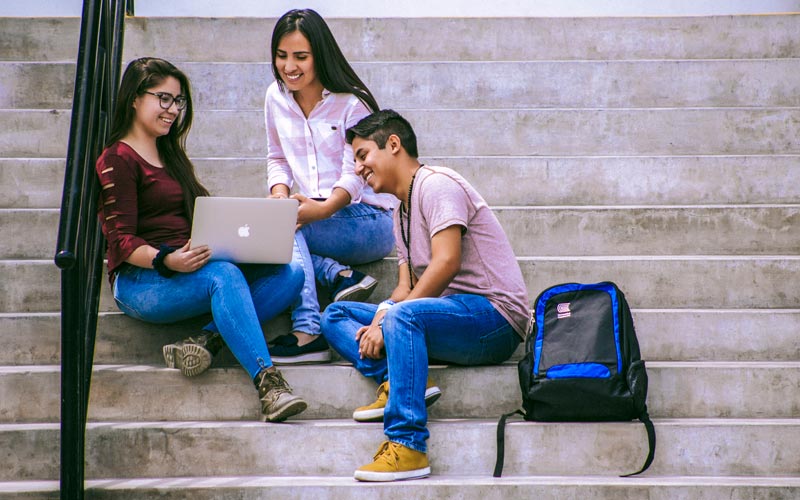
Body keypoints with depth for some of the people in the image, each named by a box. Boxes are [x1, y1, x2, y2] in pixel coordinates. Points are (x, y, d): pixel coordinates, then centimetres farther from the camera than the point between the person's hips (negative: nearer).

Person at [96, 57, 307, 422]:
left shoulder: (171, 156, 26)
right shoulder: (117, 159, -1)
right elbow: (122, 241, -11)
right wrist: (167, 260, -30)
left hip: (188, 272, 8)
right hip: (140, 282, -8)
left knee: (290, 274, -16)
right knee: (223, 275, -37)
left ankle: (206, 341, -31)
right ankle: (267, 383, -47)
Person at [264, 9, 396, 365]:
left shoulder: (352, 103, -11)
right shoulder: (276, 97, 6)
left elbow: (355, 175, -16)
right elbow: (277, 158, 15)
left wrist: (325, 208, -37)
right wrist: (279, 194, -9)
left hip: (366, 218, -6)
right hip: (314, 214, 6)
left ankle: (307, 332, -39)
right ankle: (341, 277, -29)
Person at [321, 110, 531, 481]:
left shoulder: (436, 184, -7)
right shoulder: (402, 211, 22)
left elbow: (446, 262, -20)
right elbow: (406, 287, 14)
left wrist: (389, 316, -18)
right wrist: (381, 315, -9)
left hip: (494, 314, -10)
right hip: (447, 316, 10)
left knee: (403, 316, -38)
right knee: (336, 315, 7)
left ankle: (407, 447, -39)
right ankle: (397, 381, -19)